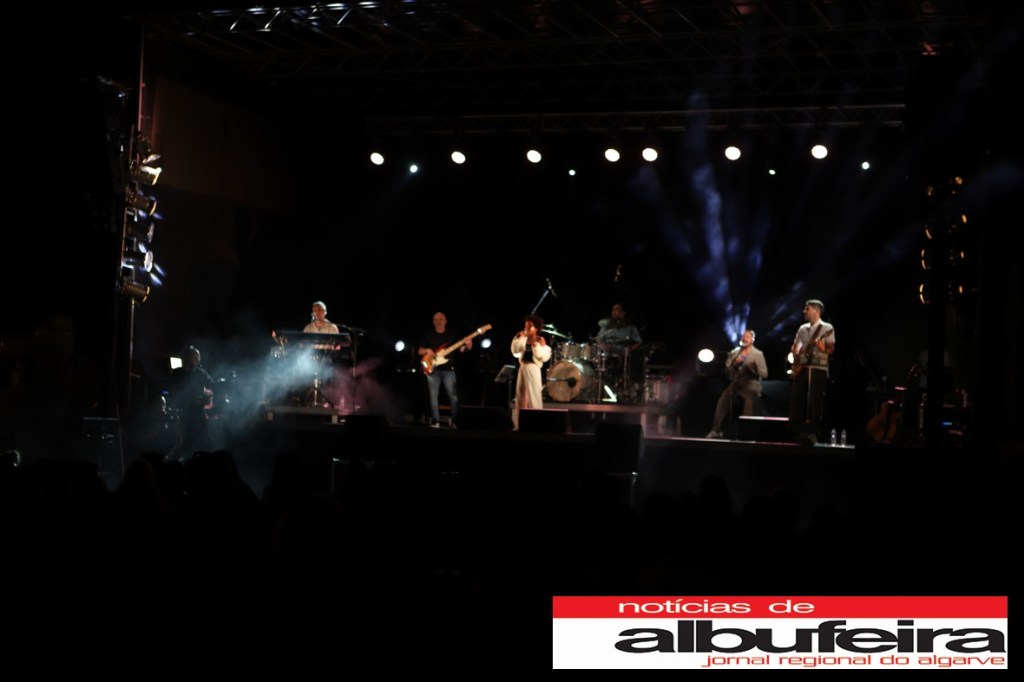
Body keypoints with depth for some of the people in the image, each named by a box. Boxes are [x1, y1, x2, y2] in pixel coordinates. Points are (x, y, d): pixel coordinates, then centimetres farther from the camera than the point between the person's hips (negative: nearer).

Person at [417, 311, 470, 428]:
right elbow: (420, 351, 10)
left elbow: (461, 349, 4)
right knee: (433, 396, -1)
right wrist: (427, 351, -11)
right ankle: (436, 421, 4)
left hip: (448, 369, 0)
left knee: (453, 395, -4)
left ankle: (455, 421, 1)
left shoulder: (452, 334, 9)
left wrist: (467, 346, -18)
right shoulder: (429, 335, 9)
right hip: (433, 369, 0)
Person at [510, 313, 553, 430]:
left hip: (533, 369, -6)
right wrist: (519, 339, -1)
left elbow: (544, 356, -13)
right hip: (523, 368, 6)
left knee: (533, 396, -6)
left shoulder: (540, 340, -6)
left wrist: (536, 345, -22)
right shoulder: (524, 340, 10)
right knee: (521, 395, 9)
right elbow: (515, 351, 5)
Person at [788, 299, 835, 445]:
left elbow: (831, 349, -6)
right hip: (801, 368, 6)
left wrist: (823, 348, -27)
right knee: (796, 399, 2)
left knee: (814, 401, -11)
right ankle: (794, 432, 8)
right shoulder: (802, 328, 17)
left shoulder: (827, 328, 0)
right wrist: (796, 356, 2)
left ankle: (811, 433, -9)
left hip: (818, 368, -6)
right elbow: (794, 347, 22)